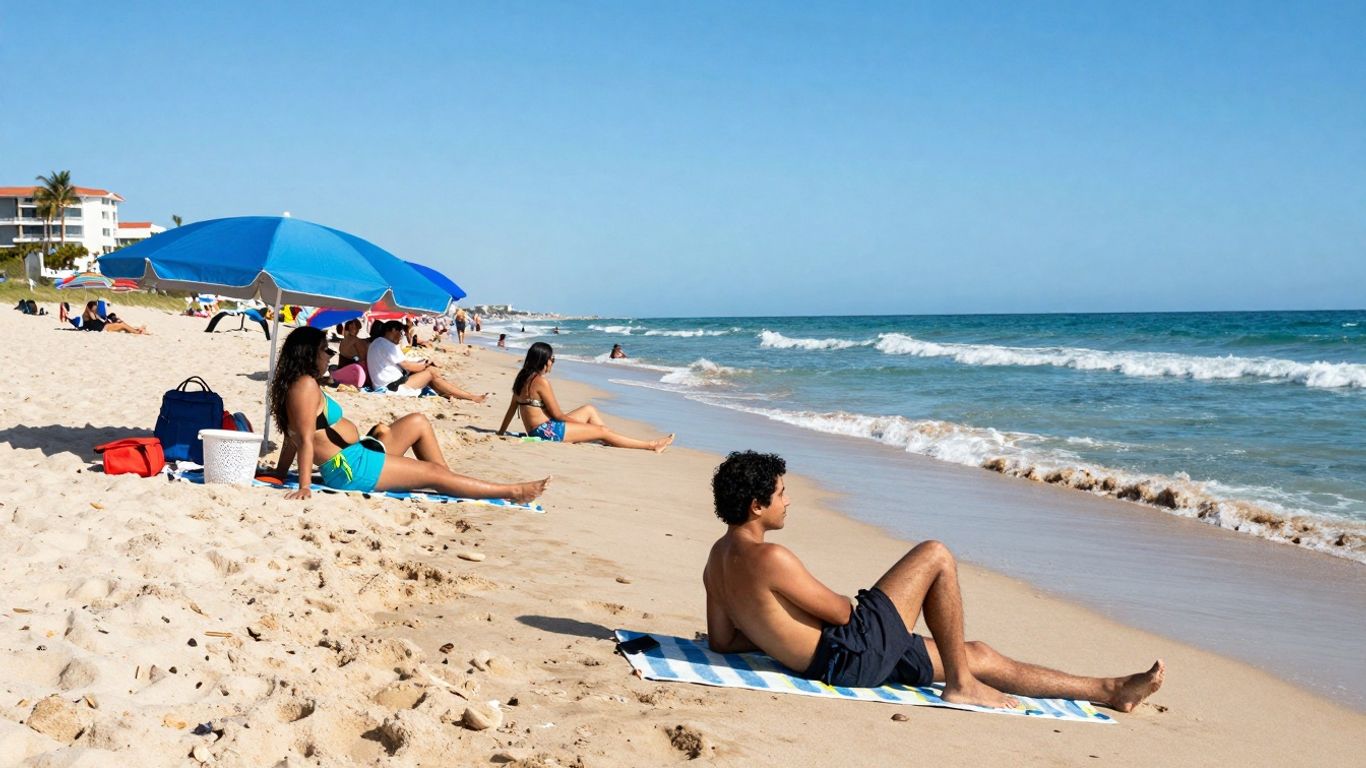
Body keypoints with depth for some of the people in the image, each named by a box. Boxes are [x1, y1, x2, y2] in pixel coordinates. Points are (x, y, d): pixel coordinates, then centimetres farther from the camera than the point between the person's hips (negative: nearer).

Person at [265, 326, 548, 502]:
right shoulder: (307, 385, -18)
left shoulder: (298, 385, 14)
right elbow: (305, 440, -23)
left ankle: (450, 485, 12)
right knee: (434, 472, -7)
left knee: (418, 423, 14)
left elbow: (292, 437, 16)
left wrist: (280, 474, 18)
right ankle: (513, 492, -2)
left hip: (357, 455, 11)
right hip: (351, 468, -11)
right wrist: (304, 486, -26)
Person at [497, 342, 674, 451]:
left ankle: (614, 442, 15)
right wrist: (583, 423, -1)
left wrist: (501, 432, 23)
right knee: (602, 430, -4)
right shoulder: (541, 381, -18)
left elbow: (512, 408, 14)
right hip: (547, 431, -10)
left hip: (534, 429, 10)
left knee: (589, 409, 18)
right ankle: (652, 445, 1)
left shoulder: (523, 378, 9)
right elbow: (557, 415, -14)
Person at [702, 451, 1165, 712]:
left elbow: (721, 641, 11)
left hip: (832, 663, 10)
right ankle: (960, 685, 5)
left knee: (979, 655, 16)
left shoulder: (718, 558, 7)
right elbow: (839, 611, -15)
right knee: (936, 556, -5)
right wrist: (846, 605, 8)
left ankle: (1110, 692, 25)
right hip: (851, 655, -10)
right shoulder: (769, 559, -23)